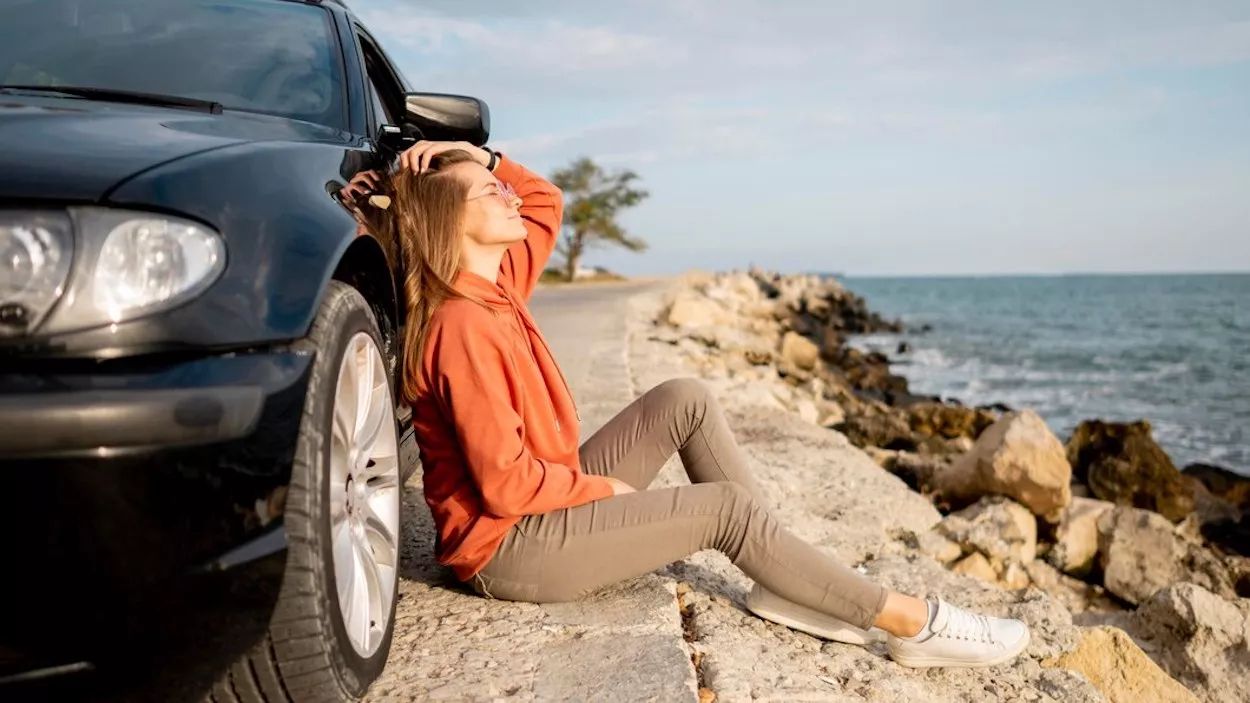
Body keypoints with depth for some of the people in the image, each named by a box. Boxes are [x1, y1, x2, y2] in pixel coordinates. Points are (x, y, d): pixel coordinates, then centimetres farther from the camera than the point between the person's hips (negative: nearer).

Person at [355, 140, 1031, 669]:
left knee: (683, 401, 1)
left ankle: (786, 583, 0)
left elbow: (545, 203, 19)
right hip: (512, 546, -9)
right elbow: (506, 484, -27)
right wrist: (601, 487, -11)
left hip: (544, 503, 10)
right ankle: (911, 622, -1)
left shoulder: (491, 286, 3)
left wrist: (482, 158, 2)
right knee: (726, 508, -13)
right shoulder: (462, 328, -25)